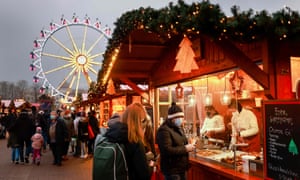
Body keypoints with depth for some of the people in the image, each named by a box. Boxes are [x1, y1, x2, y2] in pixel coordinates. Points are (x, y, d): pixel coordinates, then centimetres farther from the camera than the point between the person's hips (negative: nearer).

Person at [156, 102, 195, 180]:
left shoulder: (178, 128, 12)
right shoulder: (164, 130, -19)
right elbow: (166, 150, -28)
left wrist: (188, 146, 2)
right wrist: (185, 149, -21)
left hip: (182, 168, 9)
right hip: (172, 170, -9)